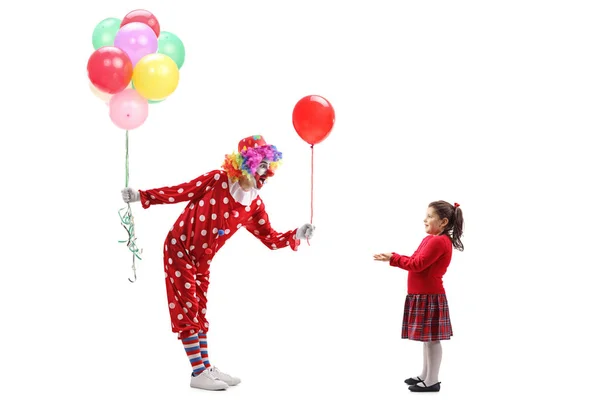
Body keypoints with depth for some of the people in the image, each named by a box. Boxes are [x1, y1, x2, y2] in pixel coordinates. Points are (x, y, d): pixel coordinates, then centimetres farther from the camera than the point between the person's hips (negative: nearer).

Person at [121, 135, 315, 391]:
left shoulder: (254, 205, -3)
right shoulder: (217, 180, -17)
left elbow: (271, 239, 0)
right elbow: (180, 192, -13)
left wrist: (296, 235, -16)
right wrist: (142, 196, -16)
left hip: (202, 259, 6)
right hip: (179, 249, -6)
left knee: (198, 311, 12)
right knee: (188, 308, -5)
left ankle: (206, 368, 17)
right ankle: (198, 373, -3)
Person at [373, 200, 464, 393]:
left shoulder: (438, 241, -19)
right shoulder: (432, 239, 14)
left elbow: (417, 265, -21)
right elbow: (416, 261, 14)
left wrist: (393, 258, -14)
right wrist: (393, 257, 4)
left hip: (430, 296, -10)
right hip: (423, 295, 10)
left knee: (432, 338, -3)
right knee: (427, 338, 17)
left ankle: (432, 382, 4)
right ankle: (425, 375, 27)